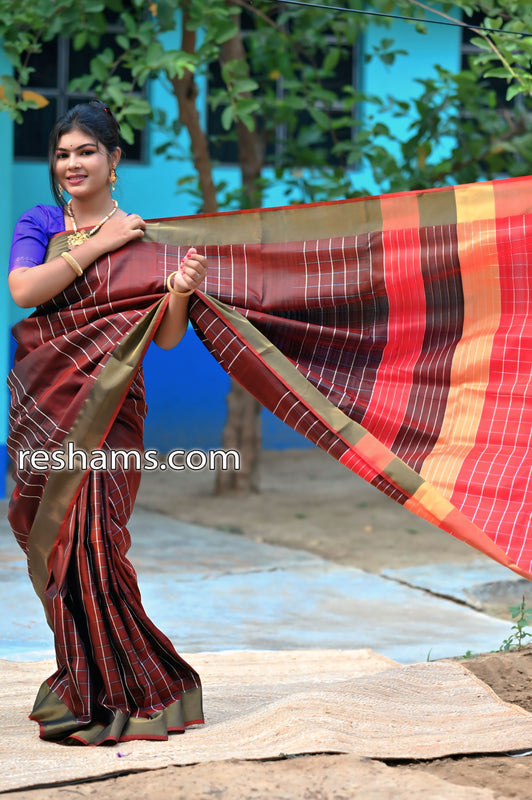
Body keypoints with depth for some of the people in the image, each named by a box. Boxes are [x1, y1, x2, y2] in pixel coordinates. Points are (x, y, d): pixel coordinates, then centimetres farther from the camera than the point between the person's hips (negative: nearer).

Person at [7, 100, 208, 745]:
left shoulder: (142, 238, 4)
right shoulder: (38, 225, 9)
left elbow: (166, 337, -1)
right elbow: (24, 290, -10)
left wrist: (182, 289, -21)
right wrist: (98, 245, -9)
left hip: (107, 406, -3)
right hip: (44, 402, 3)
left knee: (89, 538, -11)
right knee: (53, 541, 3)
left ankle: (109, 693, 0)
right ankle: (83, 679, 18)